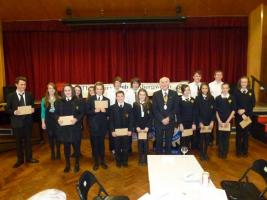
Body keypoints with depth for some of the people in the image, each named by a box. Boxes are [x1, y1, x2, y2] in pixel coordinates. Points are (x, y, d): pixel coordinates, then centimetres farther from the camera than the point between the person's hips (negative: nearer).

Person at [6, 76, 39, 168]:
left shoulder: (29, 95, 2)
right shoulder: (11, 96, -4)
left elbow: (32, 106, 10)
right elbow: (7, 109, -3)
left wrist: (32, 110, -12)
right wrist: (14, 112, -21)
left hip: (27, 121, 2)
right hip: (17, 122, -1)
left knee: (28, 140, 12)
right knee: (18, 141, 11)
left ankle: (29, 158, 28)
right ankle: (20, 160, 26)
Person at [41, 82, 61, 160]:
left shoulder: (59, 99, -2)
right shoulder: (44, 100, 4)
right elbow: (43, 112, 5)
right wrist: (43, 122, 1)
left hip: (57, 120, -2)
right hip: (48, 121, 2)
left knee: (57, 136, 1)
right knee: (50, 136, 8)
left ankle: (58, 153, 17)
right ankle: (52, 153, 22)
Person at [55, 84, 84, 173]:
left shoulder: (77, 101, -1)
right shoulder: (60, 102, 7)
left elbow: (82, 113, -4)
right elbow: (56, 113, 7)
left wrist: (76, 119, -21)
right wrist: (58, 118, -14)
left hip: (75, 127, -2)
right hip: (64, 127, 2)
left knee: (76, 145, 6)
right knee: (66, 146, 10)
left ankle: (77, 164, 24)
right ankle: (67, 164, 25)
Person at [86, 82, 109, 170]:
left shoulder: (107, 100, 6)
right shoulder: (90, 99, 2)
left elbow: (108, 113, 4)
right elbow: (87, 112, -5)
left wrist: (104, 111, -17)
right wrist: (95, 111, -20)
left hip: (103, 125, 1)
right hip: (93, 125, -1)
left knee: (101, 143, 10)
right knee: (94, 144, 5)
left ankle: (102, 161, 24)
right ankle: (96, 162, 20)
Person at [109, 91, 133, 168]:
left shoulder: (129, 106, 2)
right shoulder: (112, 107, 1)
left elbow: (131, 119, 0)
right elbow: (111, 120, -2)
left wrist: (130, 130, -7)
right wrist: (112, 131, -9)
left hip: (126, 131, 1)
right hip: (116, 131, 0)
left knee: (125, 147, 9)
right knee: (117, 147, 9)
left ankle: (125, 161, 25)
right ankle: (118, 161, 26)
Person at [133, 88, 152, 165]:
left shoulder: (149, 104, 1)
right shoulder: (135, 104, 2)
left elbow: (151, 116, -2)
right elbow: (134, 117, 0)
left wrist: (147, 127, -10)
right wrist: (137, 127, -8)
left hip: (146, 127, 0)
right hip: (138, 127, 1)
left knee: (145, 142, 1)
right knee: (140, 142, 4)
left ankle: (145, 159, 12)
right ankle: (141, 159, 13)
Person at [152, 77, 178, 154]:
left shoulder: (174, 94, 3)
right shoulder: (156, 94, 1)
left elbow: (176, 108, -1)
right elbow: (154, 109, -4)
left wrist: (168, 118, -11)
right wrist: (162, 119, -12)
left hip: (170, 121, 1)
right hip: (159, 122, 0)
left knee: (169, 142, 9)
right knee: (158, 142, 6)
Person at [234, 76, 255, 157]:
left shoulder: (251, 92, 5)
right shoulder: (236, 92, -2)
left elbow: (253, 104, -1)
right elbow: (235, 105, -7)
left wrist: (245, 110, -14)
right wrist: (241, 114, -15)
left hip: (248, 116, 2)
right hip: (239, 116, -2)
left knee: (246, 134, 9)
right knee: (239, 134, 6)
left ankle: (245, 151, 22)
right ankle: (238, 151, 17)